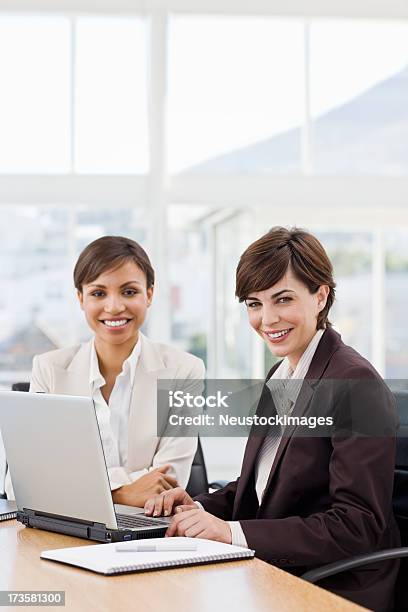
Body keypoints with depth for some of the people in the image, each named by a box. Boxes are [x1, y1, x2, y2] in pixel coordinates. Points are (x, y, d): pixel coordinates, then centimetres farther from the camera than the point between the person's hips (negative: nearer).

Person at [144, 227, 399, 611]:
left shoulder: (355, 383, -15)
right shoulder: (281, 376, 12)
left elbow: (358, 526, -19)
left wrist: (233, 532, -23)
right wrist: (201, 507, -1)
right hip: (271, 573, 7)